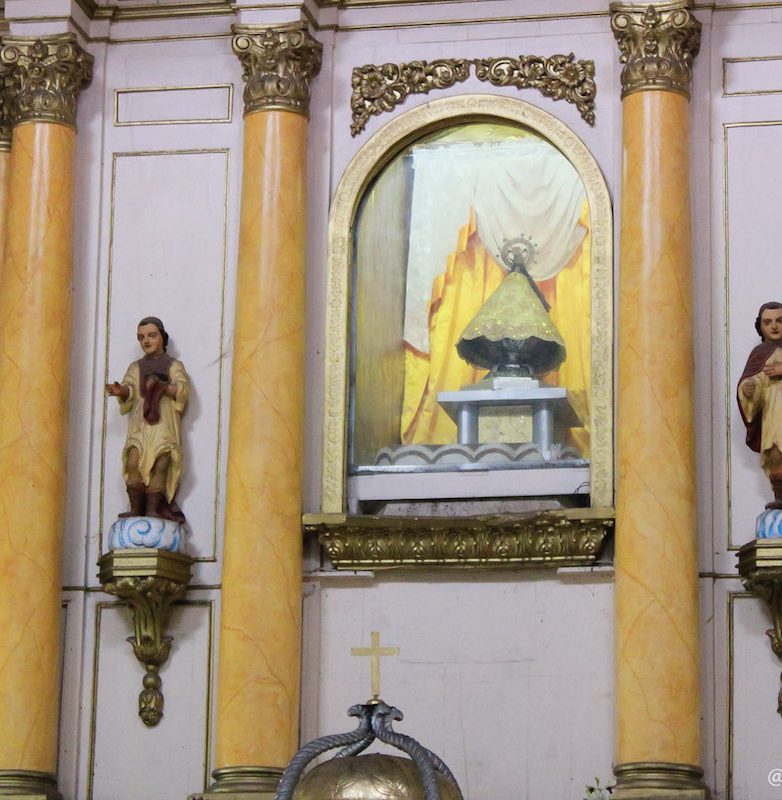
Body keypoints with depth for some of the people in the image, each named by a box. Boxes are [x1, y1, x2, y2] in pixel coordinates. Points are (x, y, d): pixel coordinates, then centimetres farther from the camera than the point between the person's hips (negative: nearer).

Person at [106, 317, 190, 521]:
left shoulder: (174, 366, 17)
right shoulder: (136, 367, 24)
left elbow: (182, 388, -1)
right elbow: (130, 386, 4)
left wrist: (162, 386, -18)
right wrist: (120, 391, -20)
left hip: (164, 420, -2)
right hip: (140, 421, 2)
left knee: (159, 462, -17)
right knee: (133, 462, -15)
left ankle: (153, 508, -19)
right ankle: (136, 508, -15)